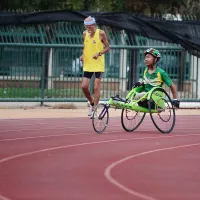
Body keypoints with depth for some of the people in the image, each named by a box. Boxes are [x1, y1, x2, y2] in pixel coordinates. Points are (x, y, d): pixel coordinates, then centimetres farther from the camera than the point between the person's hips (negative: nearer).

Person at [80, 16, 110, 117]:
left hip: (98, 65, -4)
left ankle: (95, 109, 1)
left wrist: (99, 53, -19)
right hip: (87, 64, 4)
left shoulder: (101, 33, -8)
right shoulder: (85, 34, 5)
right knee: (84, 86, -3)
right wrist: (83, 55, 0)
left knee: (96, 88, -6)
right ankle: (92, 103, 23)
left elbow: (107, 47, -3)